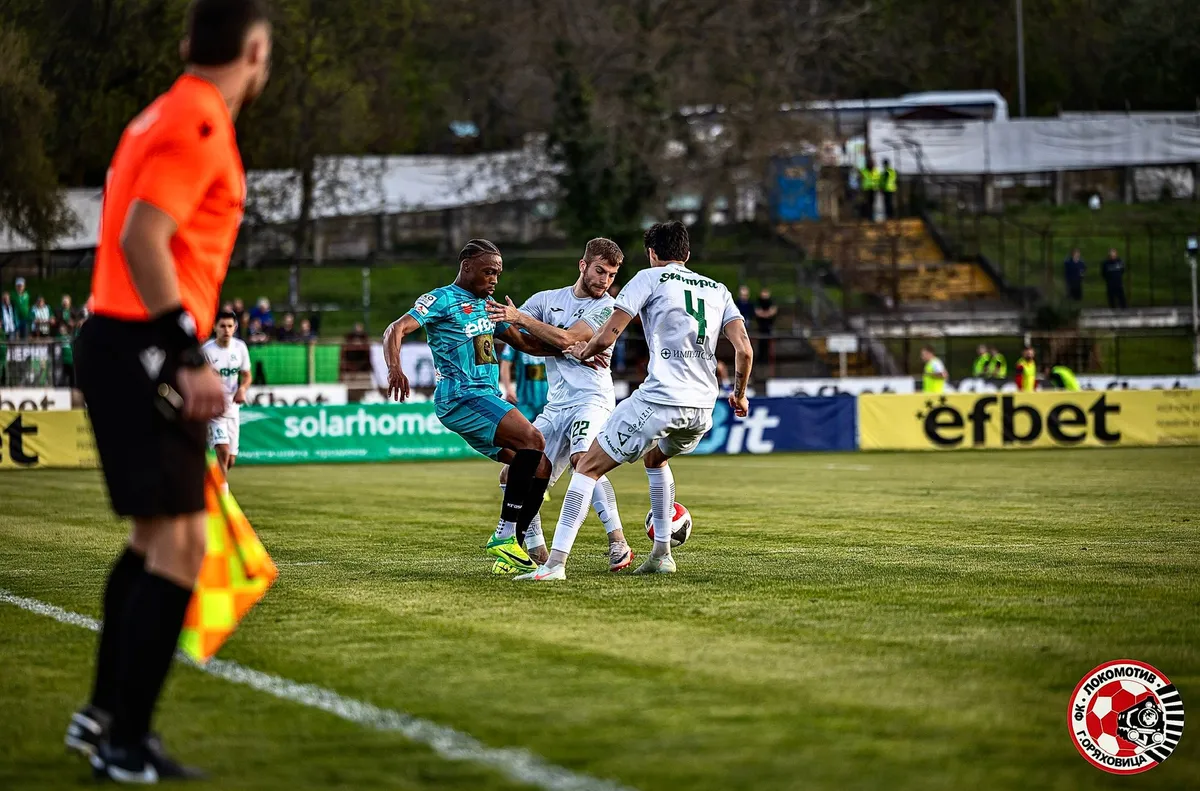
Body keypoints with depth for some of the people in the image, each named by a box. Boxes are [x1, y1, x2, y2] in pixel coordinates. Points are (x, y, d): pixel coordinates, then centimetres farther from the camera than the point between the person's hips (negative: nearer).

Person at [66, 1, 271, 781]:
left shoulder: (168, 116, 17)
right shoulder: (199, 126, -13)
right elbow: (141, 239, -23)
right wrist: (189, 357, -25)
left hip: (122, 343, 10)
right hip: (146, 352, -10)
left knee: (154, 537, 19)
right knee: (178, 547, -8)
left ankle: (104, 714, 26)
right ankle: (126, 746, -6)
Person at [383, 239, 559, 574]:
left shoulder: (487, 306, 22)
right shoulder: (442, 300, -2)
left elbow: (525, 342, 29)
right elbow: (396, 330, -13)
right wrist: (395, 369, -32)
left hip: (488, 397, 9)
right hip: (460, 396, -9)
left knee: (540, 466, 0)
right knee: (533, 439, -26)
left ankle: (512, 547, 5)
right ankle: (504, 536, -24)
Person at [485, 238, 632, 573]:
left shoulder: (607, 307, -2)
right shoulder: (547, 299, 14)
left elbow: (566, 338, -14)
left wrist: (521, 319, -12)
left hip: (591, 399, -6)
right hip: (556, 405, 6)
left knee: (583, 458, -33)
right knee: (514, 476, 1)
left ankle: (618, 543, -34)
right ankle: (536, 554, 12)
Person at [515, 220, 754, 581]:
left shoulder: (650, 278, 5)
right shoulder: (718, 290, 18)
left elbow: (606, 337, -2)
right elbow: (744, 349, 7)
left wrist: (582, 352, 19)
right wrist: (739, 394, 23)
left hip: (659, 399, -6)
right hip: (703, 407, 6)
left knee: (588, 467, 2)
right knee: (656, 458, 36)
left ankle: (556, 562, -9)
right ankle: (662, 553, 31)